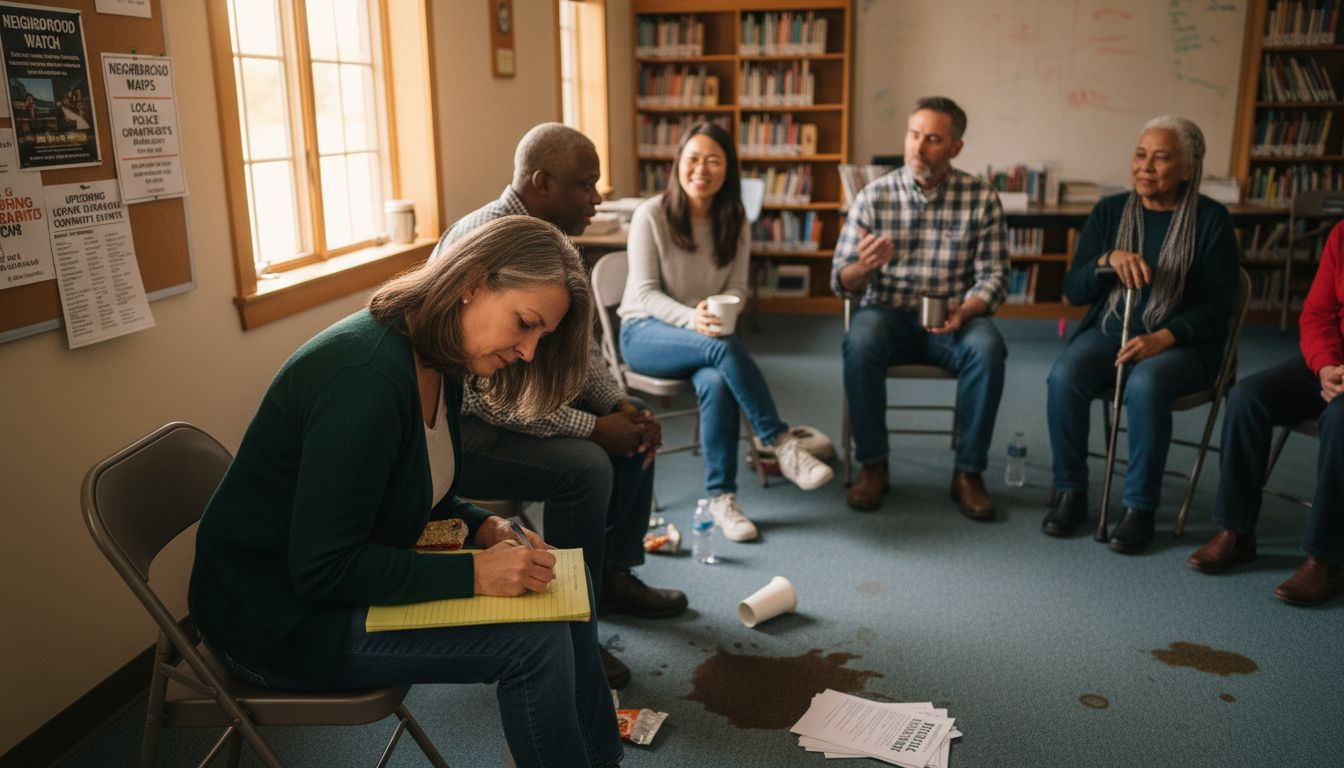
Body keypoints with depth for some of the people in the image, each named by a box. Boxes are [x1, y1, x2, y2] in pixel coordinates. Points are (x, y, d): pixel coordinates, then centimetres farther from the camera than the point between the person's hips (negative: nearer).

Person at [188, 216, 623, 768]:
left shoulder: (436, 363, -2)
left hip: (354, 573, 9)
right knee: (537, 643, -19)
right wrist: (474, 573, -27)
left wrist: (486, 529, -6)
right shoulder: (367, 376, -30)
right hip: (281, 618, -9)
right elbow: (322, 568, -28)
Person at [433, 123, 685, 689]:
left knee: (636, 431, 9)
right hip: (461, 424, -10)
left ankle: (616, 577, 22)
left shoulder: (550, 239, 3)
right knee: (584, 465, -28)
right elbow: (491, 391, -30)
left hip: (523, 399, 10)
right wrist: (592, 426, -24)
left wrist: (618, 404, -5)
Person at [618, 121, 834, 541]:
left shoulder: (735, 222, 3)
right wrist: (691, 318, -31)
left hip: (704, 334, 3)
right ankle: (782, 445, -26)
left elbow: (737, 287, 4)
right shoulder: (651, 214, -9)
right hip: (646, 332, -3)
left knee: (716, 383, -34)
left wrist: (720, 311, -20)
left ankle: (721, 497, -24)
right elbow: (645, 293, -12)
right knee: (726, 348, -35)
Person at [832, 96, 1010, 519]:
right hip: (887, 314, 0)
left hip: (952, 322, 0)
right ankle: (873, 466, -16)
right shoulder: (873, 197, -1)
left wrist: (964, 311, -21)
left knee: (987, 348, -31)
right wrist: (863, 266, -25)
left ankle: (968, 472, -14)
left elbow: (994, 275, 0)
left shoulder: (982, 199, 0)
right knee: (860, 341, -33)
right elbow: (842, 283, -1)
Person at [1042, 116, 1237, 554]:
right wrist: (1108, 260, -16)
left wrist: (1163, 338, -21)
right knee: (1064, 377, -28)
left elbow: (1217, 306, -4)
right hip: (1109, 331, 3)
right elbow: (1073, 292, 4)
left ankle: (1141, 507, -20)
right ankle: (1071, 494, -12)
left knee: (1145, 384, -35)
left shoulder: (1210, 220, -1)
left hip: (1182, 343, -3)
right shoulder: (1110, 211, 7)